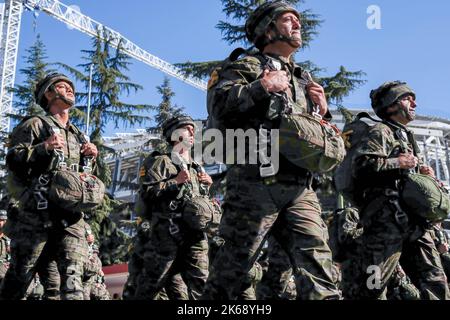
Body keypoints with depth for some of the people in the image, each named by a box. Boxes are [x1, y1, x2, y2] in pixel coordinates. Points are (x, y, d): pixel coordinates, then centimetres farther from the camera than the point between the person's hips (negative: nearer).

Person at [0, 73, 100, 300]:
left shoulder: (78, 135, 24)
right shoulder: (35, 125, 6)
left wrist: (91, 159, 10)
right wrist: (43, 148, -16)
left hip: (72, 214, 5)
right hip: (37, 211, -5)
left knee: (73, 275, -4)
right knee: (20, 274, -1)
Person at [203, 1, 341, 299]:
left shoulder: (305, 79, 27)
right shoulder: (247, 66, 8)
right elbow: (218, 103, -11)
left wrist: (323, 111, 12)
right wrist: (263, 87, -10)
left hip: (301, 188, 6)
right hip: (256, 182, -5)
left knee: (318, 263, -4)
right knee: (233, 265, -1)